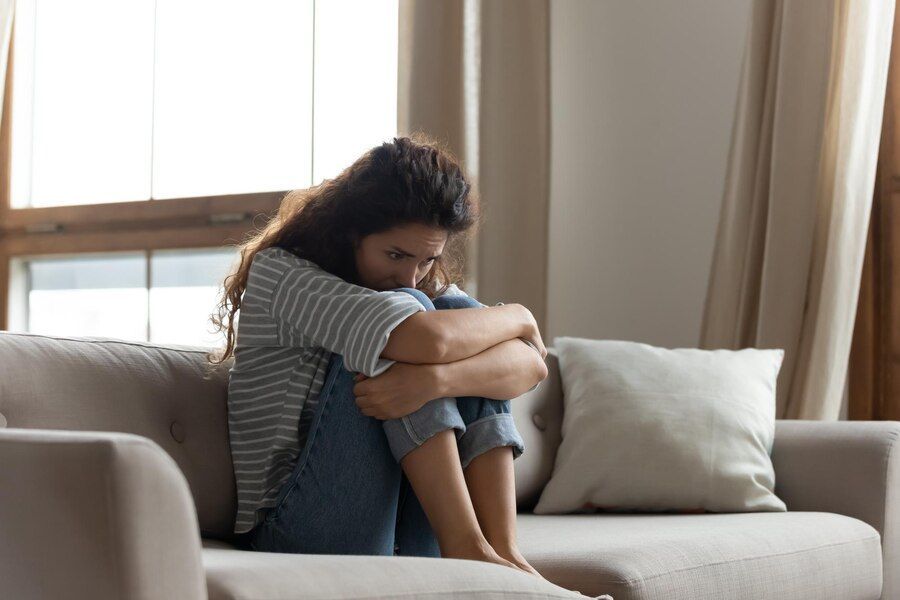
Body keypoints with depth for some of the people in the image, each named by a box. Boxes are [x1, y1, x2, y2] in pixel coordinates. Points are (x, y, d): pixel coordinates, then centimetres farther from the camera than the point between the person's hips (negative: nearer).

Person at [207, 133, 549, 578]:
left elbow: (532, 366, -8)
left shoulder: (430, 286, 11)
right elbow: (427, 340, -26)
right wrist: (517, 317, -7)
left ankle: (501, 547, -21)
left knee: (459, 311, -10)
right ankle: (466, 548, -25)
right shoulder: (278, 272, -9)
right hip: (301, 536, -6)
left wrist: (434, 378, -28)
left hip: (411, 540, 6)